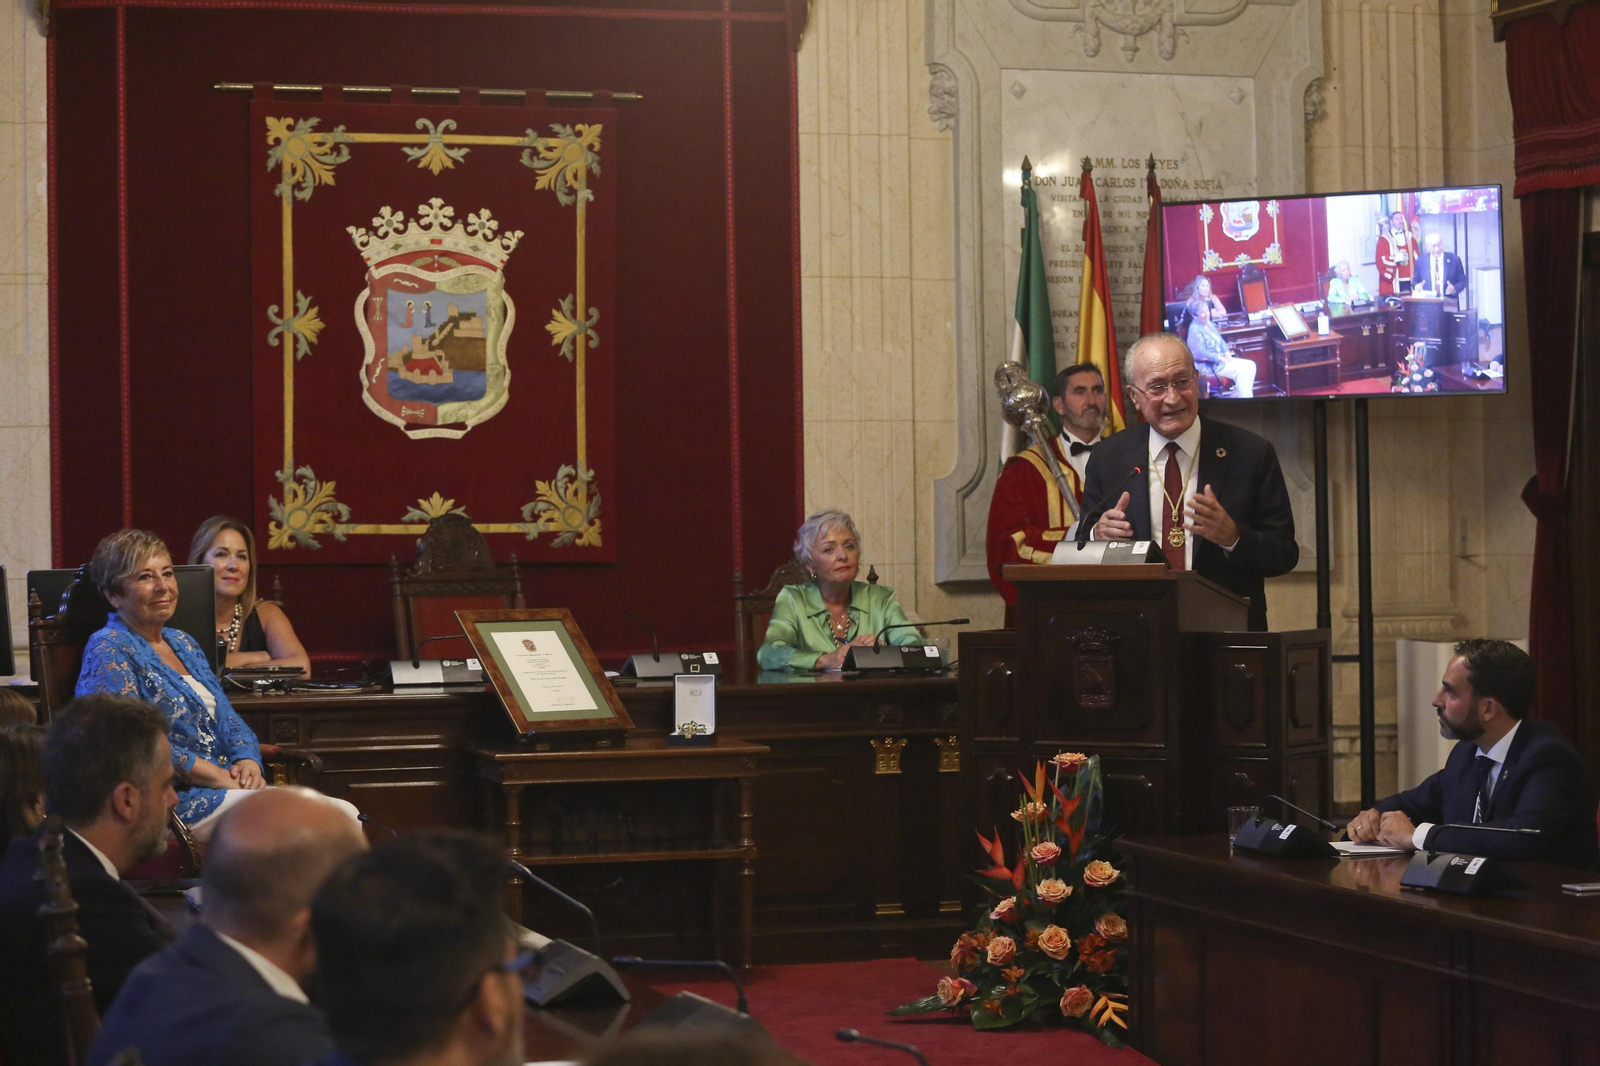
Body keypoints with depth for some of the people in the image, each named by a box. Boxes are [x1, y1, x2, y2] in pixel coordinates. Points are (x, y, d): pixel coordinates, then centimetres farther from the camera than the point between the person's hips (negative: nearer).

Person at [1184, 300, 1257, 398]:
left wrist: (1227, 353, -2)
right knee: (1242, 369, -23)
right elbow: (1200, 353, -22)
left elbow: (1221, 341, 19)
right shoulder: (1195, 330, -14)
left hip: (1220, 359, 10)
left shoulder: (1209, 324, 15)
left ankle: (1238, 396, -5)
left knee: (1251, 365, -4)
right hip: (1209, 366, -10)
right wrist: (1221, 359, -21)